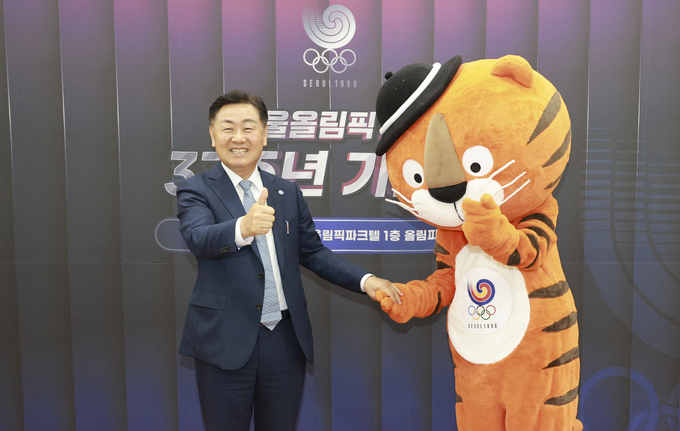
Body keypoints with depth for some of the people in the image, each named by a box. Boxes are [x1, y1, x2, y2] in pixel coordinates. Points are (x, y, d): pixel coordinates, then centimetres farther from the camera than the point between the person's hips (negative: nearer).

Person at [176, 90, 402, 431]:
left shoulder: (288, 193, 8)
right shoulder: (196, 190, -3)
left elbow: (312, 252, 12)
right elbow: (198, 238, -22)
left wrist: (365, 280, -1)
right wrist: (243, 228, -44)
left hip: (285, 339, 3)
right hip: (226, 342, -3)